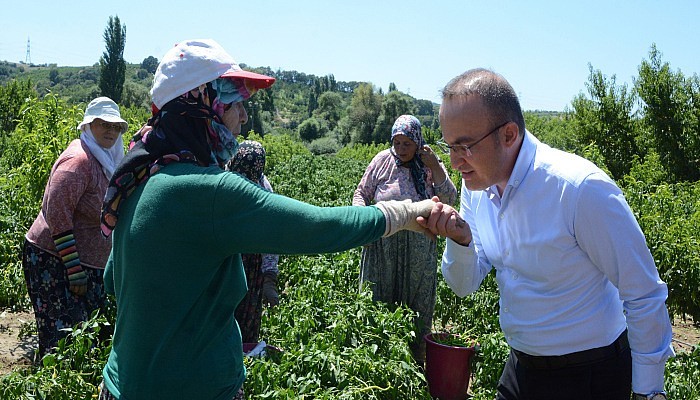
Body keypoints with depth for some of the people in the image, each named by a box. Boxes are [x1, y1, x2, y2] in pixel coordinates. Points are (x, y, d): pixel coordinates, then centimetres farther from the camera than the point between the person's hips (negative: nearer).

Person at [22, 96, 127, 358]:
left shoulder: (104, 158, 11)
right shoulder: (79, 159, -18)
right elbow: (57, 214, -24)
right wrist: (75, 272, -23)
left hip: (89, 263, 9)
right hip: (54, 262, -9)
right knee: (63, 338, -5)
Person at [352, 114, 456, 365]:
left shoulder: (431, 165, -2)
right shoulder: (383, 160, -3)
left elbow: (449, 201, -8)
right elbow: (361, 193, 5)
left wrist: (435, 168, -18)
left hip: (419, 252, 0)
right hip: (383, 248, 0)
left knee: (417, 306, 11)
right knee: (379, 303, 9)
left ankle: (416, 361, 28)